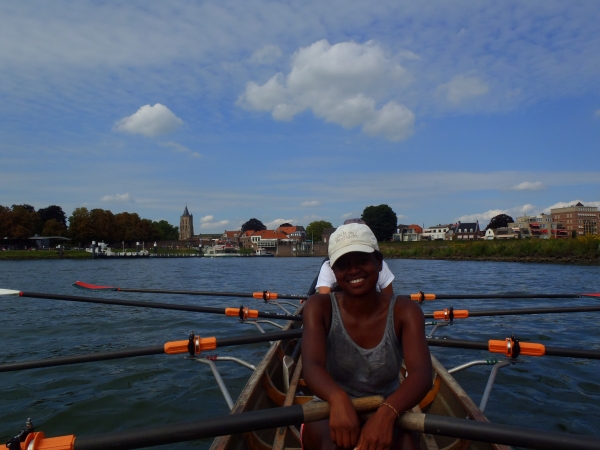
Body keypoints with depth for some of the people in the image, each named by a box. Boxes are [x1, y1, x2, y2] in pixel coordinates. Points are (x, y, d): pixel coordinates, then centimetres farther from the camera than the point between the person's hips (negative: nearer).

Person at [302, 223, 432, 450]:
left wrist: (387, 412, -44)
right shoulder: (320, 307, -11)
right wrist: (338, 399, -48)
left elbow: (421, 373, -25)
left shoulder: (404, 311, -11)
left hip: (386, 415, 1)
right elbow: (311, 365, -26)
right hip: (329, 414, 0)